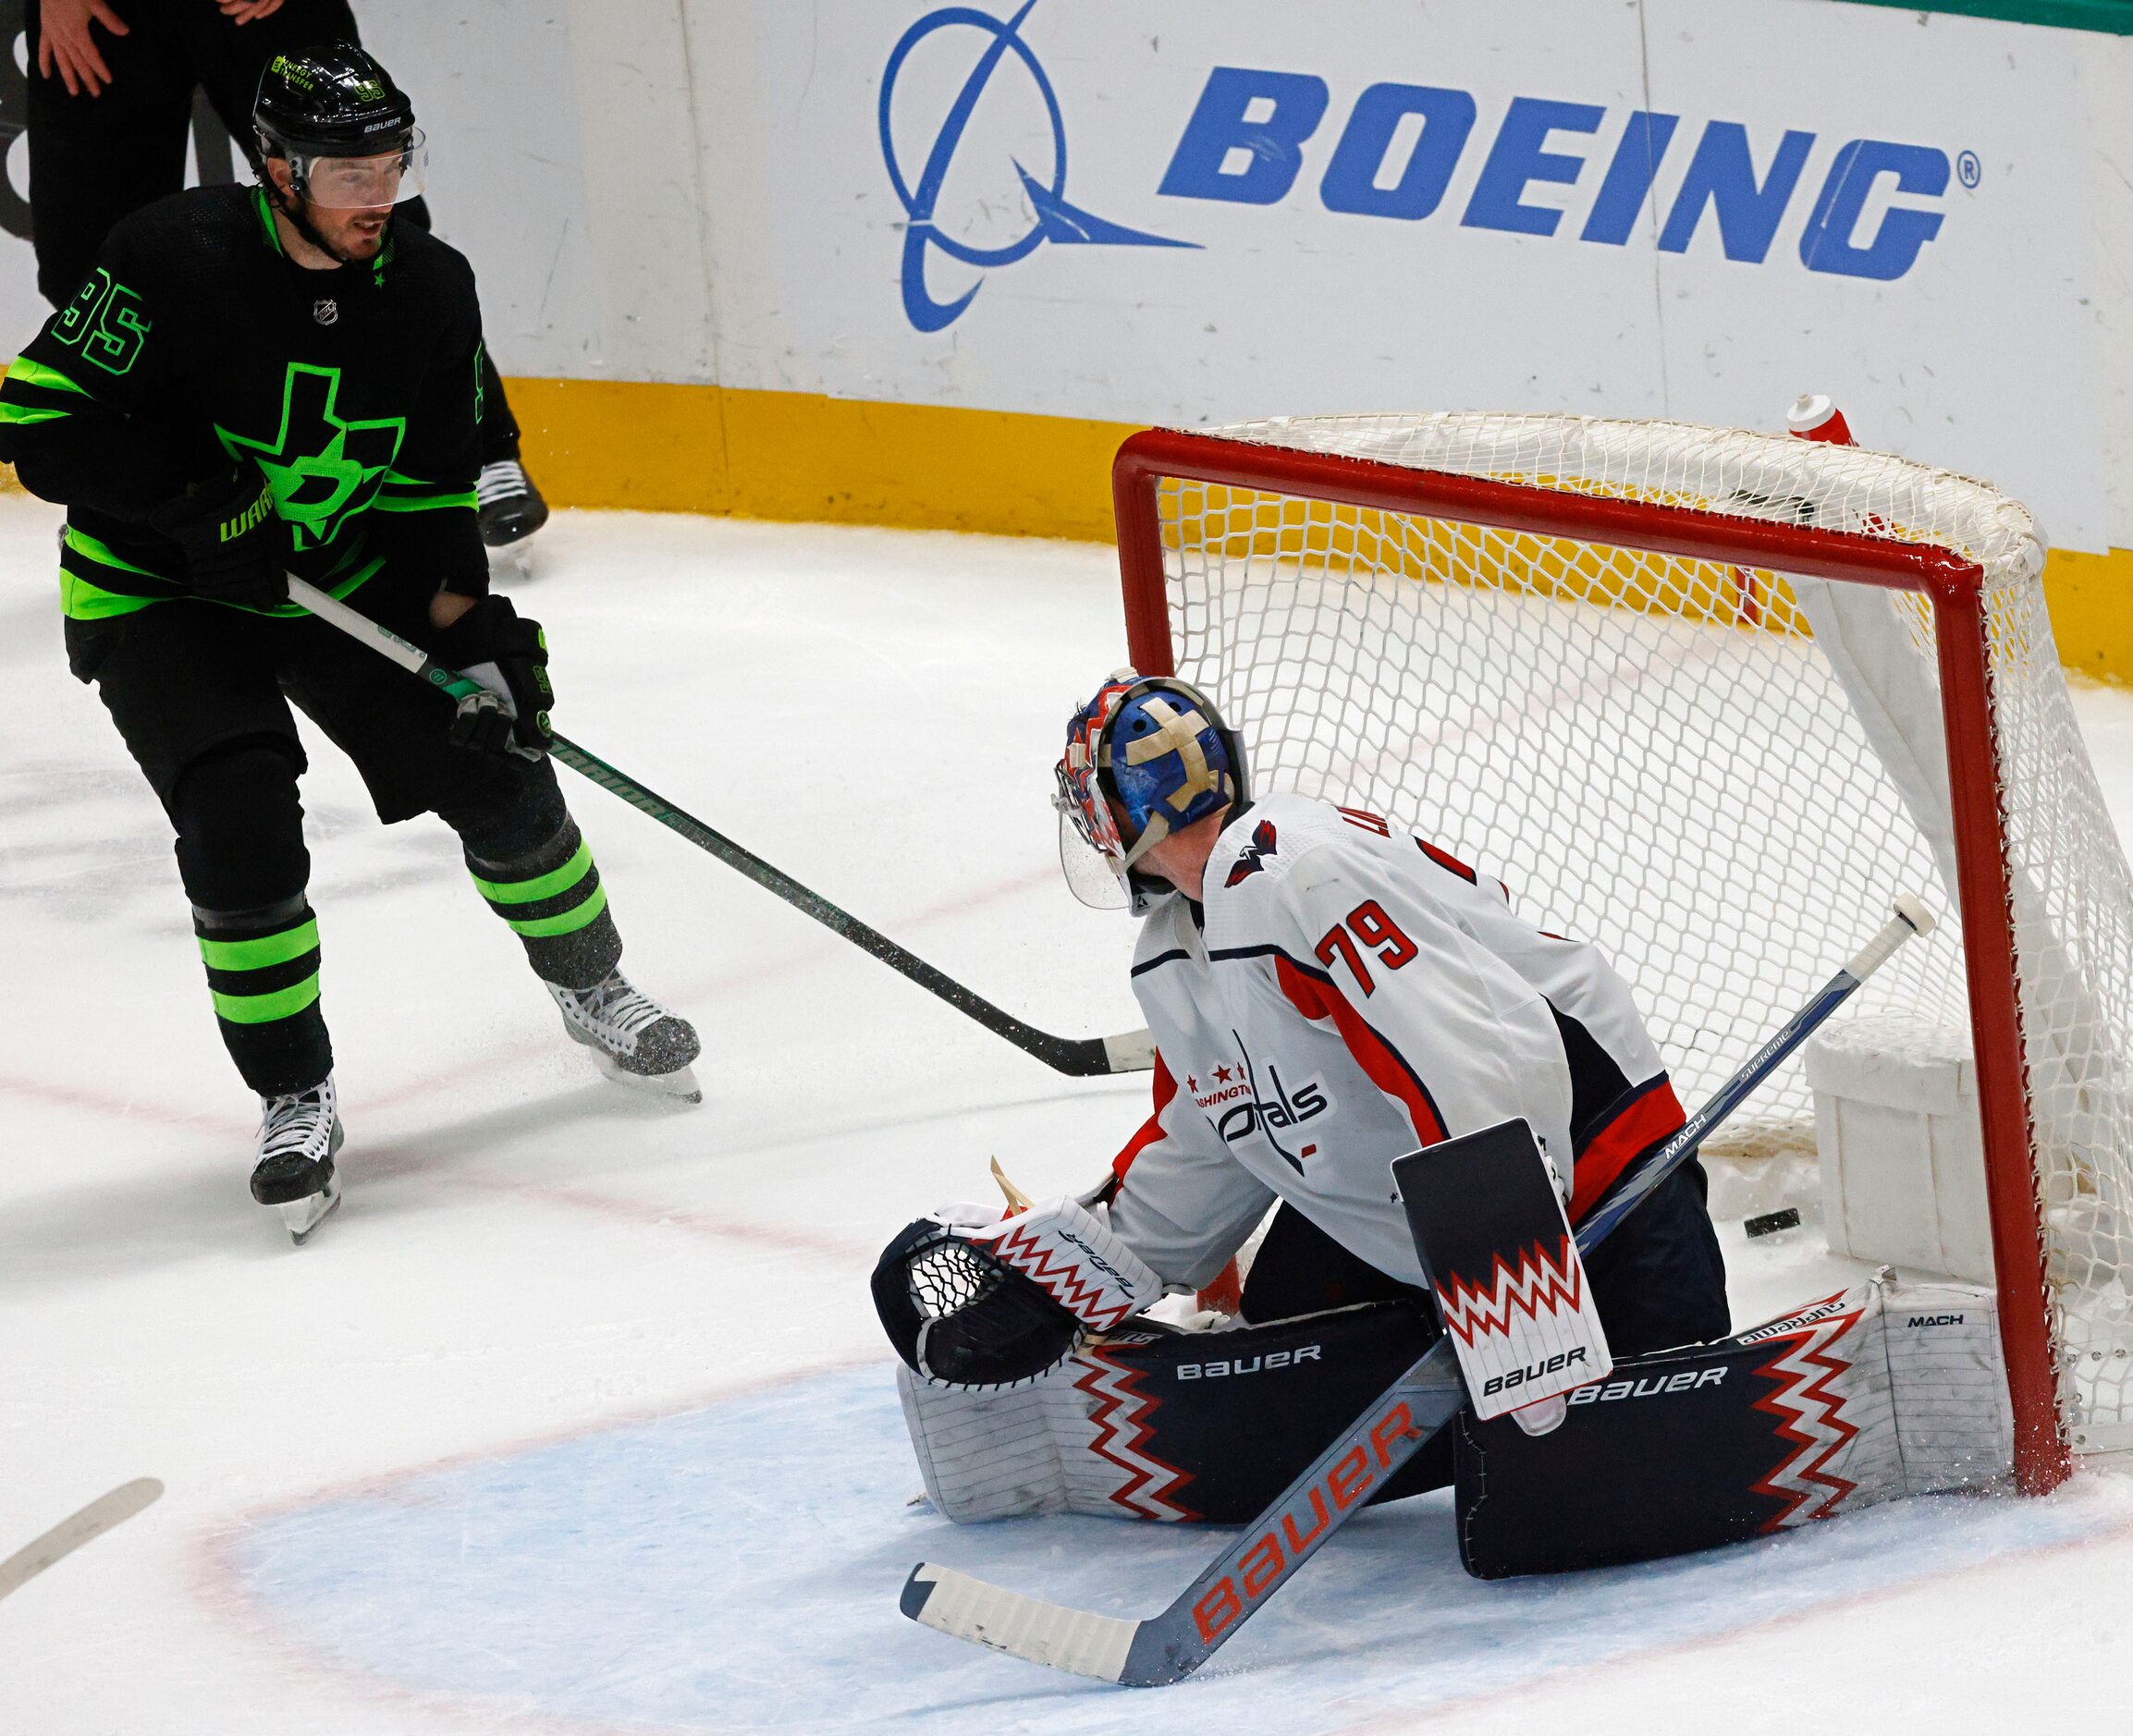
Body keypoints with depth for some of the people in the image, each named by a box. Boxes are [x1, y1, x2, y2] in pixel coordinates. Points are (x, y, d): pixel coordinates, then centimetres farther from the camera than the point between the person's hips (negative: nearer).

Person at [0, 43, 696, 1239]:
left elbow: (429, 498, -2)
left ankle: (592, 991, 24)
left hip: (340, 577, 4)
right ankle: (295, 1098, -4)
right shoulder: (179, 260, -25)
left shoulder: (430, 292, -9)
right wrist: (196, 505, -32)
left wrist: (472, 625, -17)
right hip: (159, 594, -4)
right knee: (241, 827, -21)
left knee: (494, 771, -2)